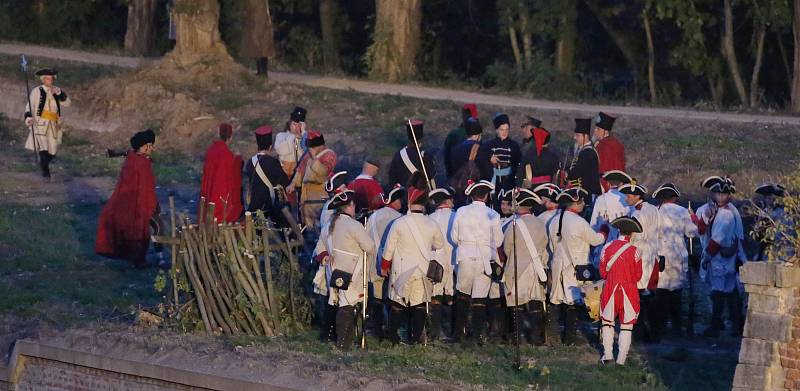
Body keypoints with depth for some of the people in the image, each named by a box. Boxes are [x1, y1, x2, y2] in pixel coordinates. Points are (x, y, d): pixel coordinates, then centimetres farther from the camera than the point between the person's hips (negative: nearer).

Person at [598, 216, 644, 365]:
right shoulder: (634, 251, -11)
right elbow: (638, 276, -2)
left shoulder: (607, 248, -5)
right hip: (628, 291, -2)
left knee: (607, 322, 17)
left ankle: (608, 355, 14)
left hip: (610, 290, 2)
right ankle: (621, 358, 4)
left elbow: (602, 273, 4)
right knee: (626, 326, 7)